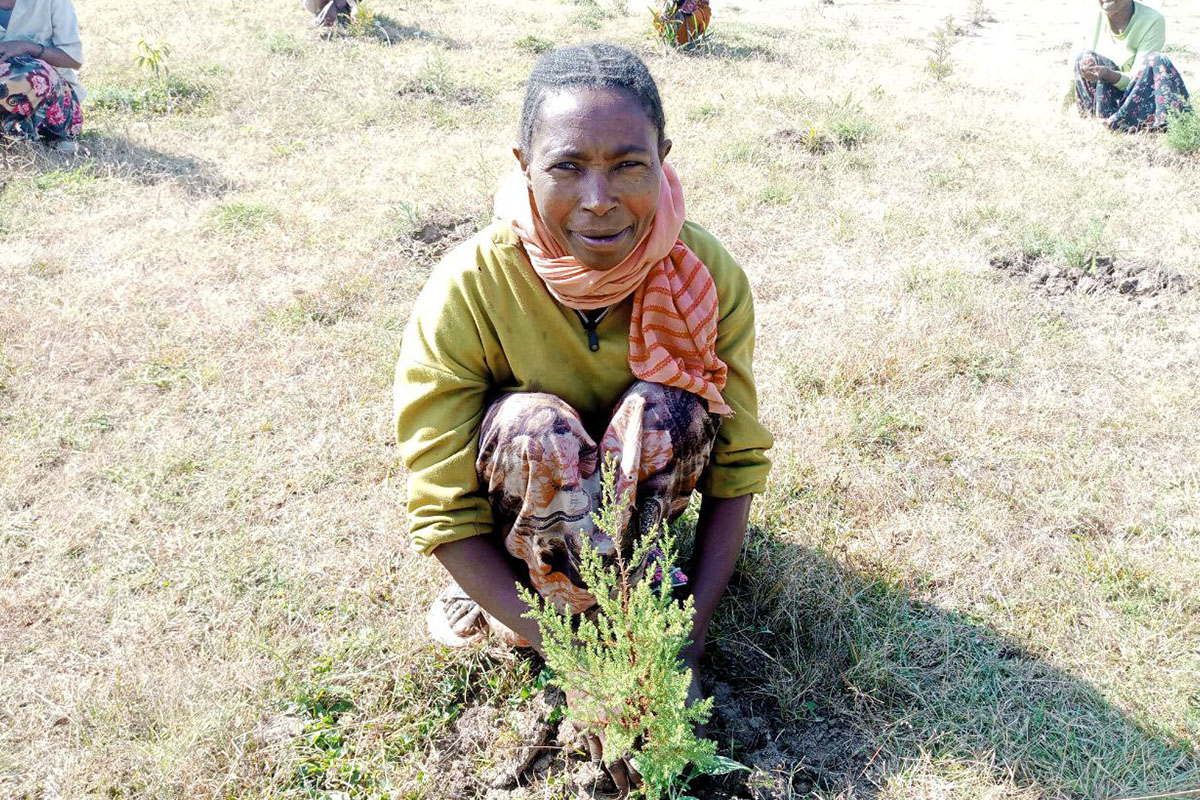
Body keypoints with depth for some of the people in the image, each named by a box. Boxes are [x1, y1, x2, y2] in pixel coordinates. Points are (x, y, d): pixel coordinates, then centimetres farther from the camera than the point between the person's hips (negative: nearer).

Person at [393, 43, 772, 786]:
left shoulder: (707, 276, -23)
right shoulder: (468, 290, -29)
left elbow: (737, 464, -16)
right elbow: (444, 513, -25)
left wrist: (692, 637, -25)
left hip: (635, 495, 2)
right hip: (526, 503, -2)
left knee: (667, 410, -30)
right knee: (533, 426, -34)